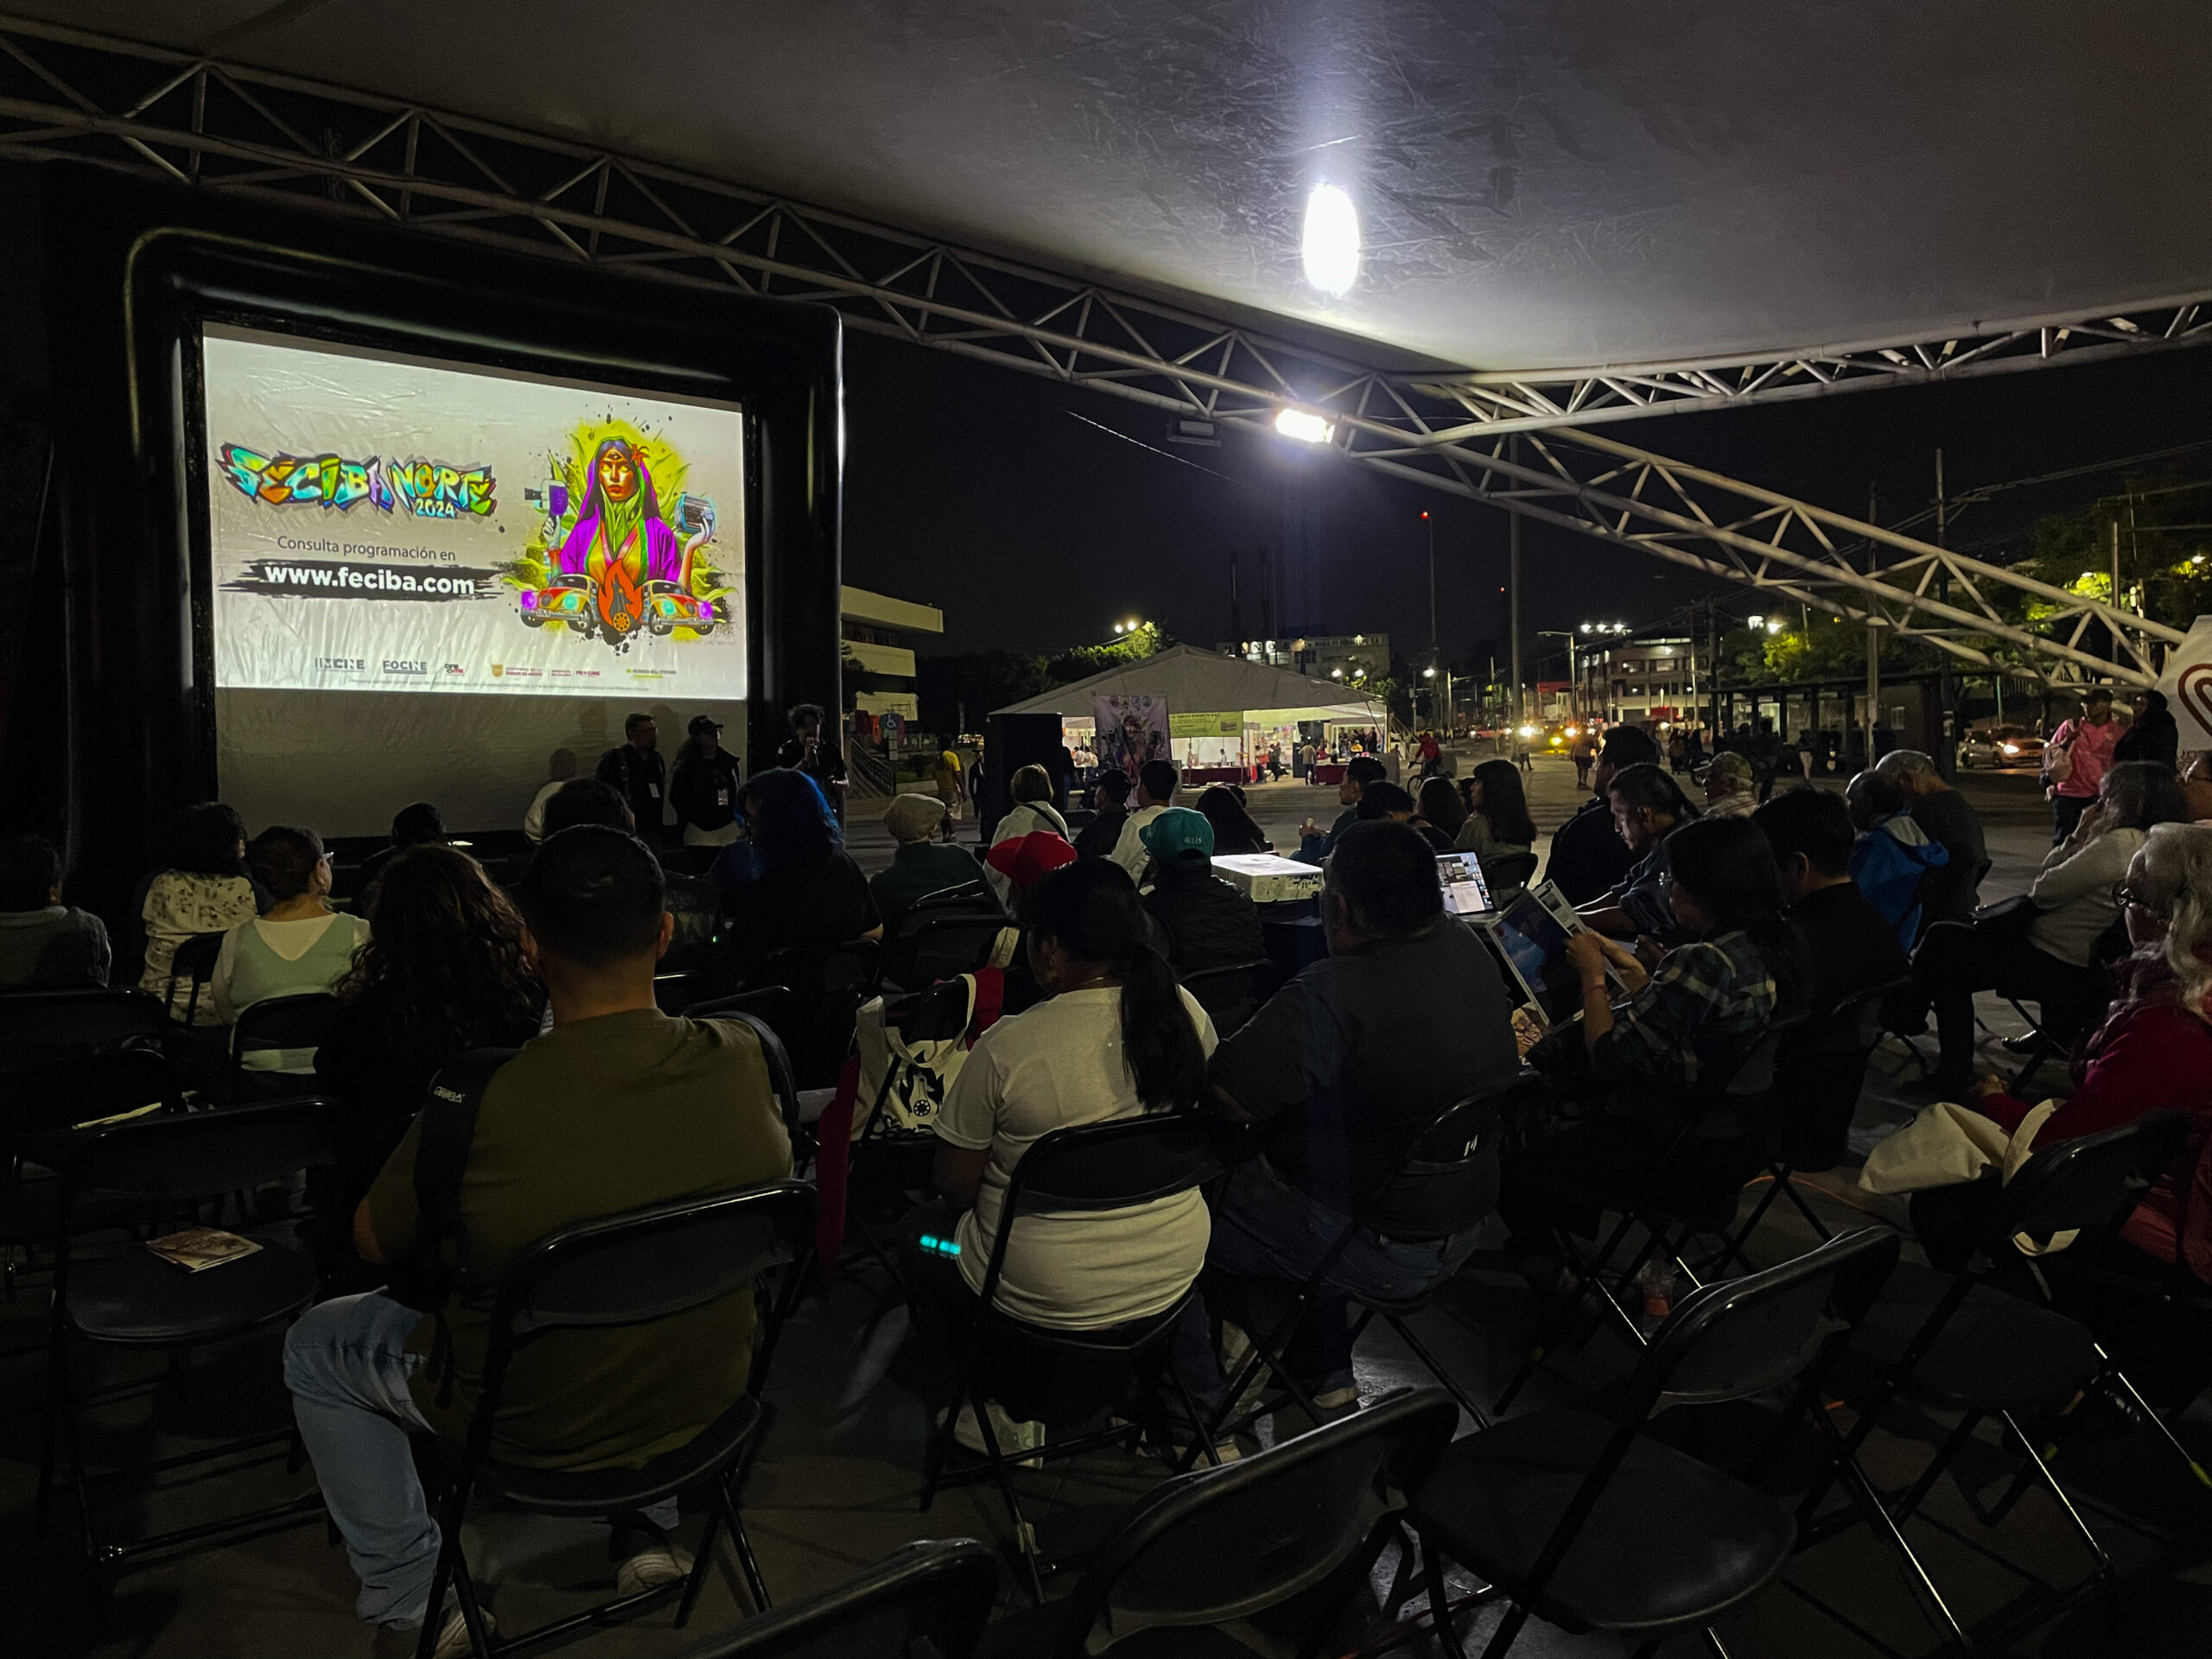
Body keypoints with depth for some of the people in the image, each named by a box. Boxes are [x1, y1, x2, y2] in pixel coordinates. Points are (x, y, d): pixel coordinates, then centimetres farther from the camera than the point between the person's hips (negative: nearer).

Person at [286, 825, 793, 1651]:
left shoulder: (483, 1104, -31)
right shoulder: (743, 1058, -21)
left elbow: (373, 1241, -11)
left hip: (540, 1428, -3)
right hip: (709, 1397, 4)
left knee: (313, 1347, 22)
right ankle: (646, 1520, 37)